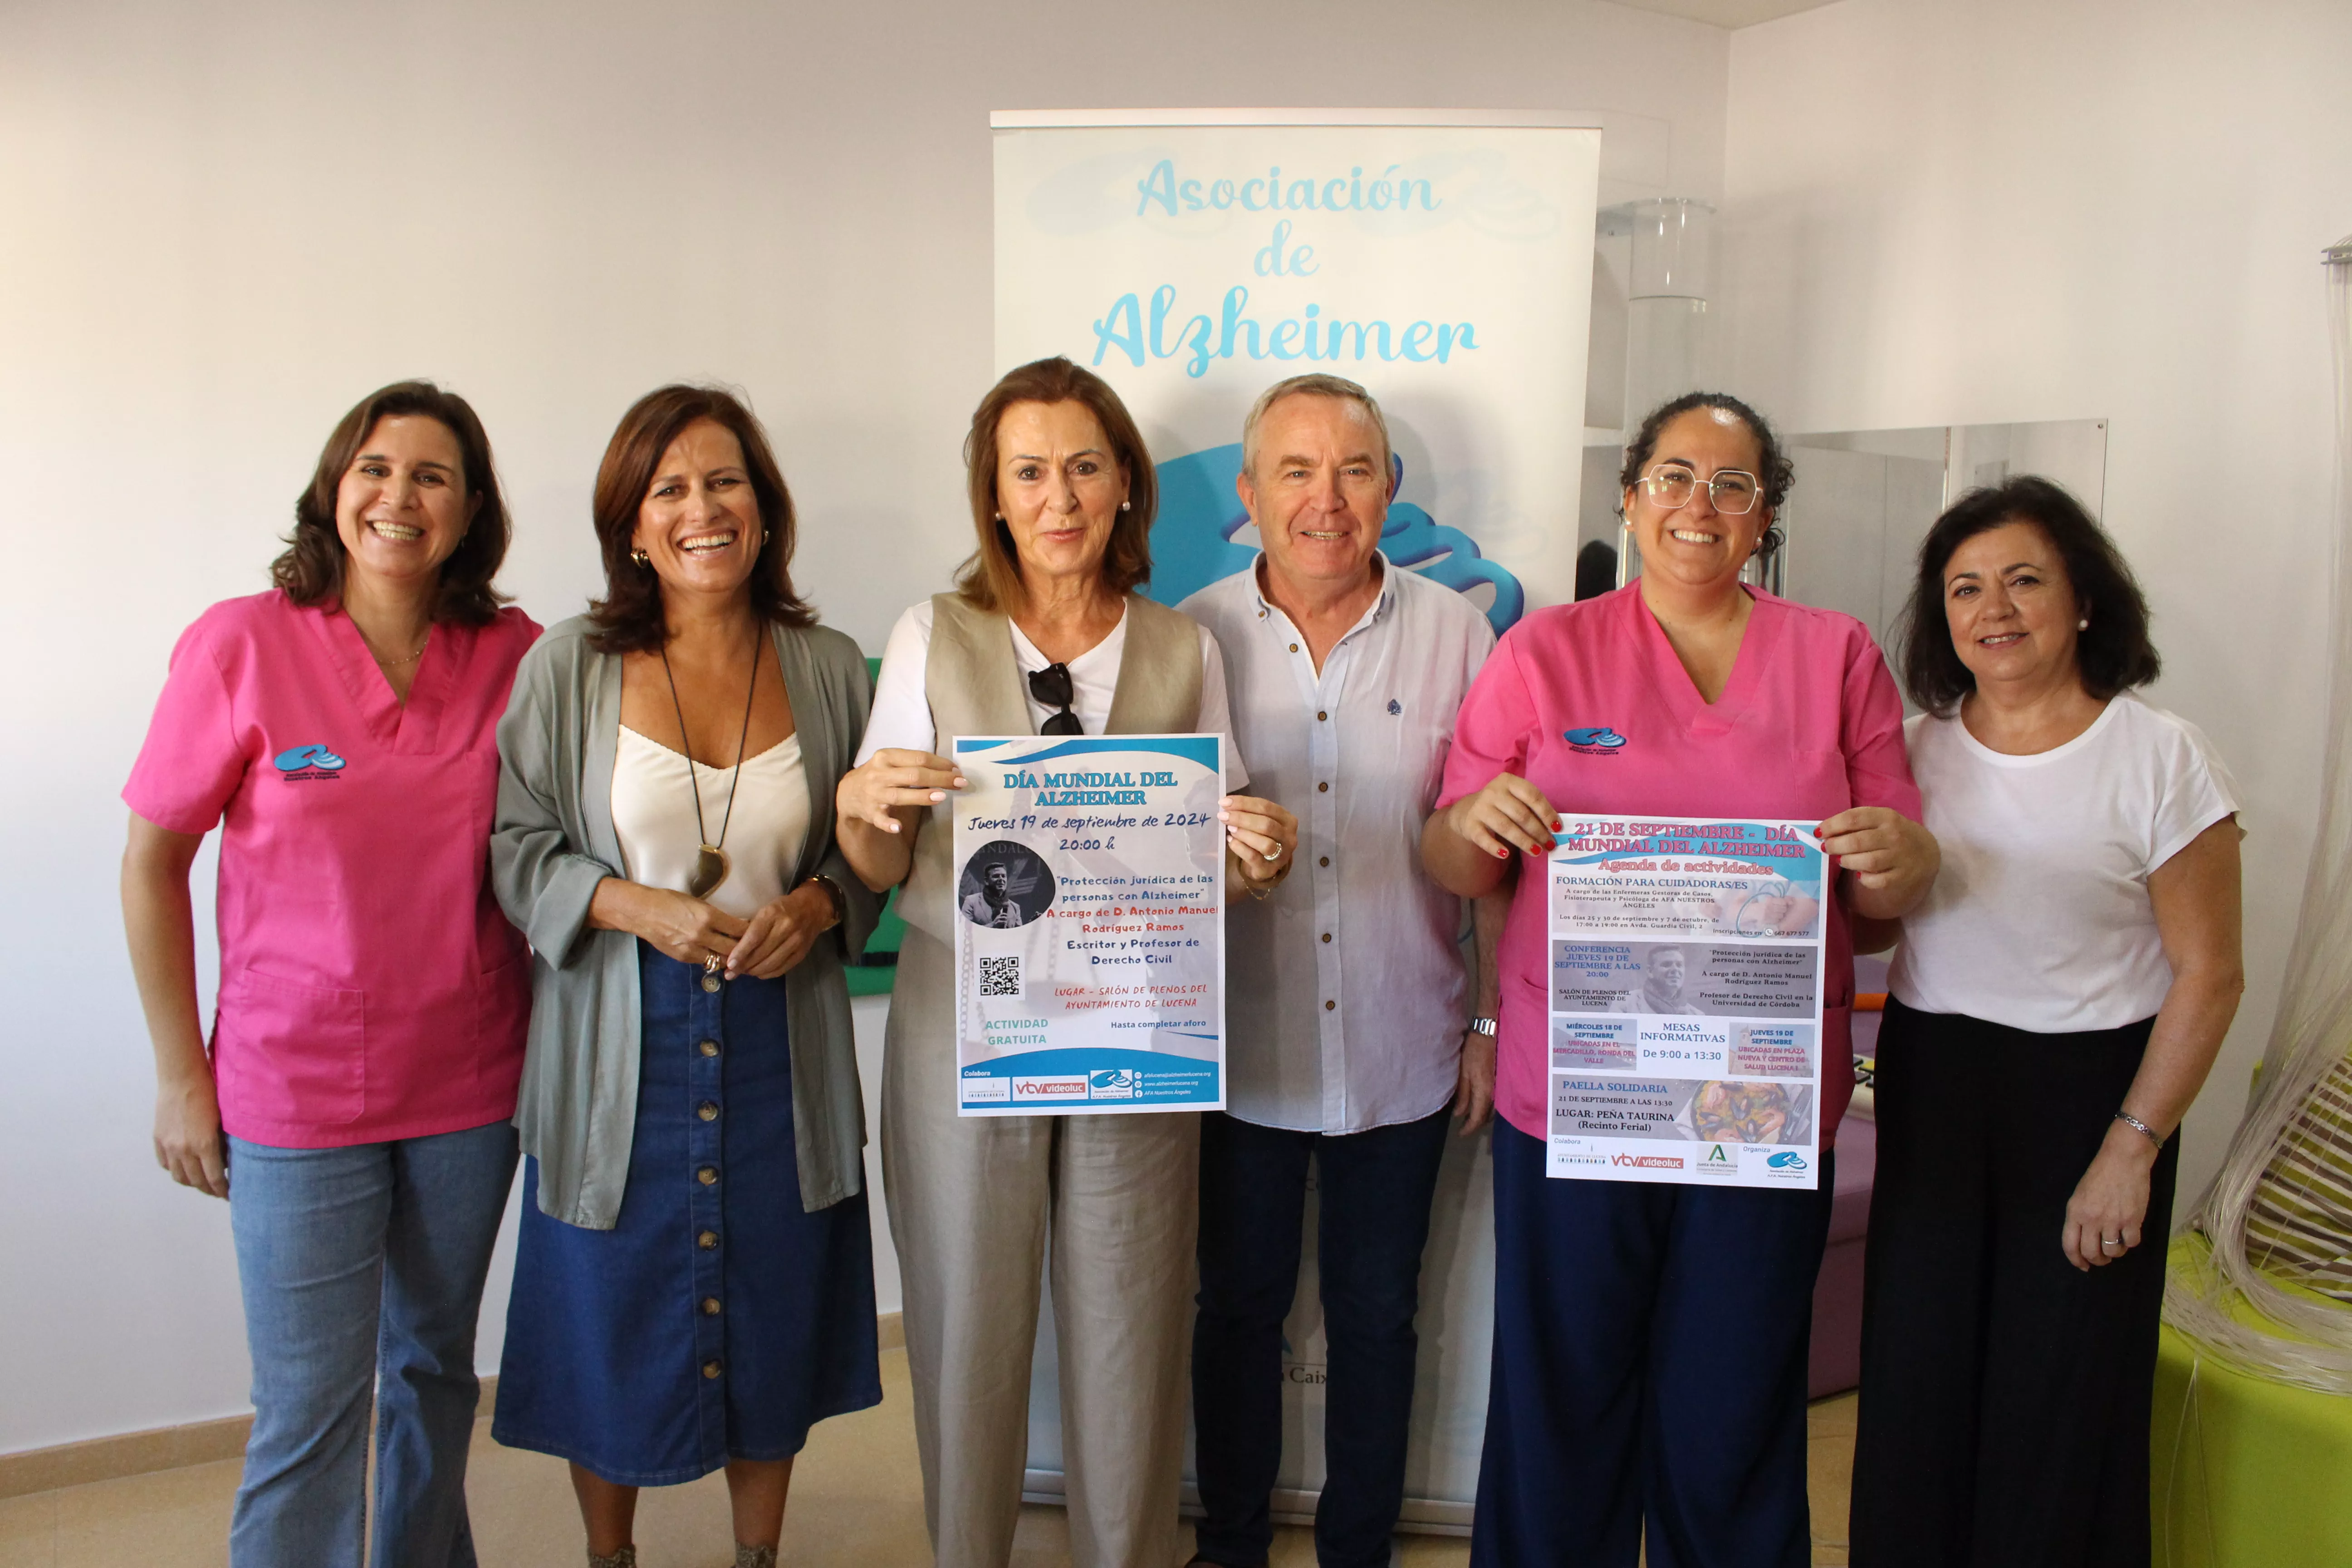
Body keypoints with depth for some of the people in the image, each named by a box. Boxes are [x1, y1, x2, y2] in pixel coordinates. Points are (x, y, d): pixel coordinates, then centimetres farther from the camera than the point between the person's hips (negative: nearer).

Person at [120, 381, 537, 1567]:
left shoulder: (514, 657, -3)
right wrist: (182, 1076, -4)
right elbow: (152, 860, -3)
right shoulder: (242, 644, -9)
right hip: (299, 1093, -3)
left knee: (436, 1368, 19)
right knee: (309, 1413, 3)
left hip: (473, 1085, 3)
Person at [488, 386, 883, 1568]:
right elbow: (514, 843, -2)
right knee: (615, 1330, 12)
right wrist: (636, 907, -17)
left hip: (779, 1049, 2)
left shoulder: (829, 669, 1)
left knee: (771, 1324, 14)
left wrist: (819, 905, -12)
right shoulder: (568, 668, -4)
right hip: (619, 1052, -1)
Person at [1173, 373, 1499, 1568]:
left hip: (1401, 1053, 0)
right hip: (1238, 1052, 0)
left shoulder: (1455, 633, -3)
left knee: (1376, 1315, 15)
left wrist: (1494, 1020, 2)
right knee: (1238, 1304, 16)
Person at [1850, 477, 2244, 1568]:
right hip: (1929, 1083, 3)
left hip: (2088, 1087, -3)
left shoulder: (2159, 758, -7)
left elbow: (2208, 974, -8)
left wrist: (2132, 1150, -12)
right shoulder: (1918, 749, 4)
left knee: (2062, 1392, 5)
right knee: (1916, 1379, 9)